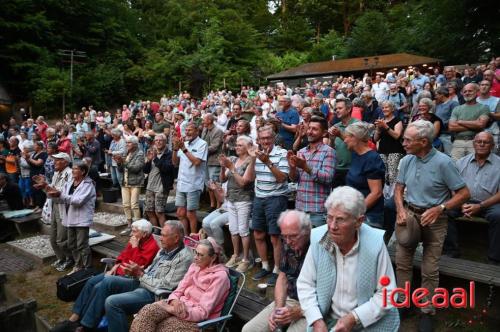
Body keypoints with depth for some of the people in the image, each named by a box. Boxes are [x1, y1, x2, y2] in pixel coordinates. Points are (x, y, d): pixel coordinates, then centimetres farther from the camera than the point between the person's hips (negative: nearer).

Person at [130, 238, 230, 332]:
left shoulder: (220, 276, -15)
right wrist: (175, 300, -18)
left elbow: (203, 312, -19)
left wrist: (171, 309, -21)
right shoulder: (195, 266, 8)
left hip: (199, 320, -6)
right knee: (147, 311, -21)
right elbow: (179, 290, 7)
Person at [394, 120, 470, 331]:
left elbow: (464, 193, -12)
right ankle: (401, 302, 27)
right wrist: (400, 210, -7)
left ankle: (427, 311, 22)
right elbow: (399, 188, 9)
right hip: (409, 214, 4)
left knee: (430, 269, 4)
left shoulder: (443, 162, -16)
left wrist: (439, 208, -22)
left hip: (433, 219, -4)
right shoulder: (406, 161, -1)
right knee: (402, 262, 10)